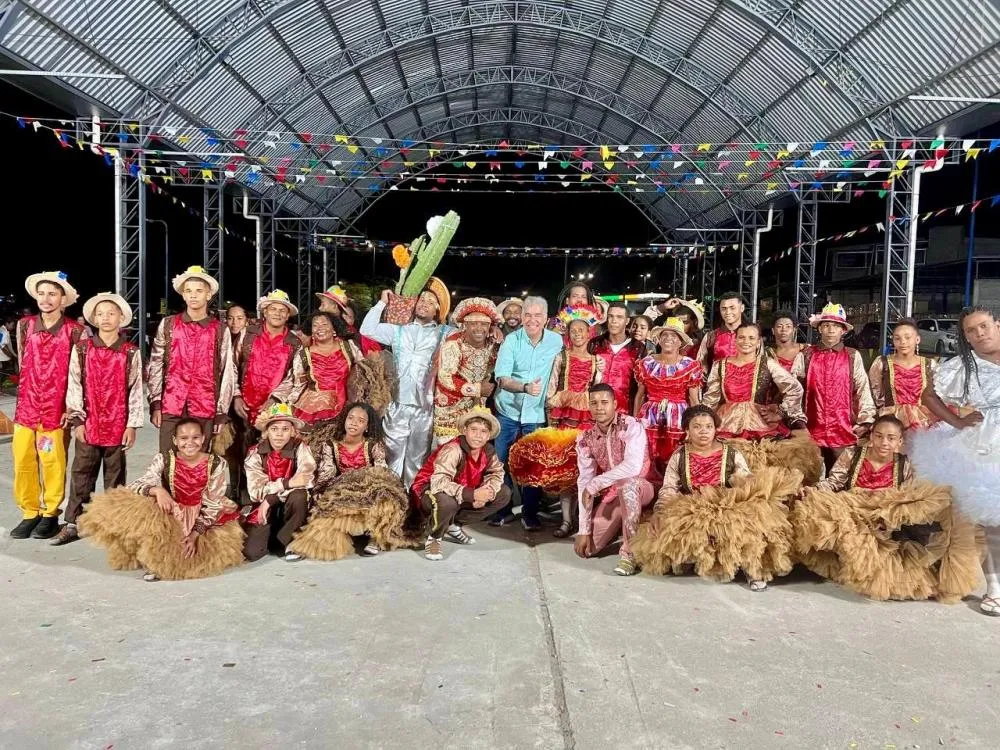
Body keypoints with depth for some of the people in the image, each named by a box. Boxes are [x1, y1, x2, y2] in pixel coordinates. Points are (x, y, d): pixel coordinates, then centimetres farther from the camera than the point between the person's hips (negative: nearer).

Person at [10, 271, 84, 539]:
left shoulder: (74, 330, -5)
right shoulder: (25, 325, 6)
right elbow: (22, 365, 15)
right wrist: (27, 396, 13)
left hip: (56, 408, -3)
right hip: (26, 405, 4)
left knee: (53, 463, 2)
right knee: (22, 461, 4)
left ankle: (50, 514, 16)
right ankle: (30, 513, 18)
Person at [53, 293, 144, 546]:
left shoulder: (131, 352, 0)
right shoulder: (81, 349, 3)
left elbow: (135, 390, 0)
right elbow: (74, 386, 3)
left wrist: (132, 424, -3)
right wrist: (77, 420, -2)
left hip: (118, 425, -1)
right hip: (88, 423, 1)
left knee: (115, 475, 8)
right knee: (81, 474, 5)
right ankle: (72, 523, 12)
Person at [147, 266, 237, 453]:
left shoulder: (220, 330, 3)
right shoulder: (168, 324, 6)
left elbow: (228, 373, 3)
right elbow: (155, 366, 7)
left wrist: (222, 413, 0)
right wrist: (155, 403, 1)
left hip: (205, 410, -1)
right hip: (170, 407, 1)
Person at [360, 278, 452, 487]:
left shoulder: (444, 333, 8)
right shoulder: (398, 331, 13)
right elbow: (367, 329, 7)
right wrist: (382, 303, 7)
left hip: (425, 407, -1)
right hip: (398, 404, 1)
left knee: (417, 459, 9)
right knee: (392, 456, 4)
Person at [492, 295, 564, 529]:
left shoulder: (557, 341, -3)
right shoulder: (511, 340, -8)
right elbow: (501, 378, -16)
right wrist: (525, 387, -32)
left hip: (536, 414, 0)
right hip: (508, 411, 0)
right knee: (502, 461, 7)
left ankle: (530, 513, 19)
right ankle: (503, 509, 22)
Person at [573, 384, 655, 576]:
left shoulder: (631, 425, -17)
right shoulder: (585, 438, -3)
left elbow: (633, 466, -33)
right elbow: (584, 482, -7)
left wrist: (595, 484, -28)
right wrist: (584, 529, -12)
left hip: (640, 488, -5)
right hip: (611, 496, 5)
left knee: (626, 484, -39)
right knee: (585, 548, -7)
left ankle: (629, 552, -27)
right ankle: (620, 527, 23)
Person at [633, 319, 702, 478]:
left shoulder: (690, 366, 1)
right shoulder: (646, 363, 5)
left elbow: (694, 399, 3)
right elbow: (640, 395, 12)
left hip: (679, 419, -1)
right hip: (650, 418, 2)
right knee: (648, 460, -2)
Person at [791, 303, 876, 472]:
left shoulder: (853, 356, 5)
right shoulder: (806, 356, 5)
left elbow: (863, 389, 3)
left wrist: (865, 420, -5)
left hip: (844, 430, 0)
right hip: (812, 429, 1)